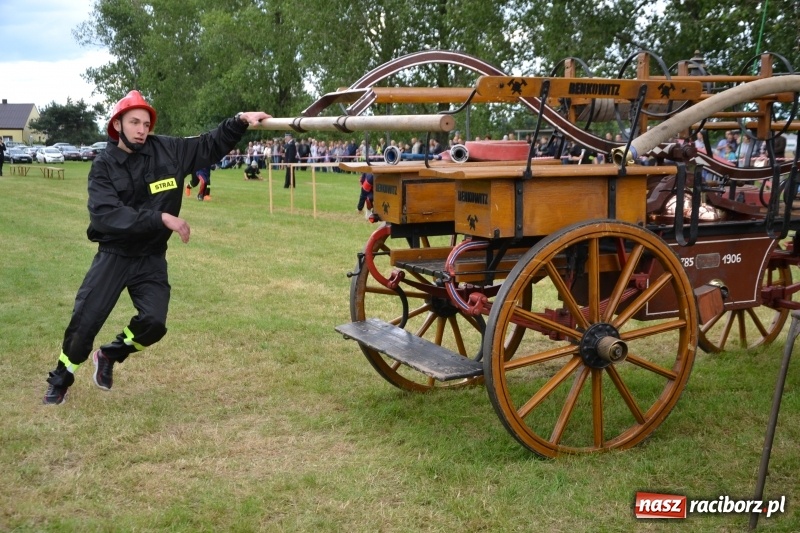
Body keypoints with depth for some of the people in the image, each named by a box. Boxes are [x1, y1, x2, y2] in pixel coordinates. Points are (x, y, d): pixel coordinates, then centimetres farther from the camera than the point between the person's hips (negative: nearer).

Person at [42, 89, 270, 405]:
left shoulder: (168, 151, -5)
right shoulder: (104, 166, -11)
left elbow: (211, 145, 2)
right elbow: (104, 215, -25)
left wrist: (240, 121, -14)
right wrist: (160, 218, -32)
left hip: (152, 259, 2)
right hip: (113, 257, -2)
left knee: (153, 325, -8)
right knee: (84, 323, 0)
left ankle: (109, 356, 22)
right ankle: (61, 379, 25)